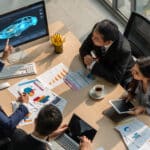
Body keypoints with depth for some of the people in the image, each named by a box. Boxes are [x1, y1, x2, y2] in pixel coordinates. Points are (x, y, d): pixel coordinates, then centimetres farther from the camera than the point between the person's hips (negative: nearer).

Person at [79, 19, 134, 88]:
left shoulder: (123, 50, -39)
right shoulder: (97, 32, -26)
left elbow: (115, 78, -36)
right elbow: (83, 48, -7)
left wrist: (93, 65, -36)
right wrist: (85, 56, -30)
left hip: (121, 78, -5)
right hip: (103, 65, 5)